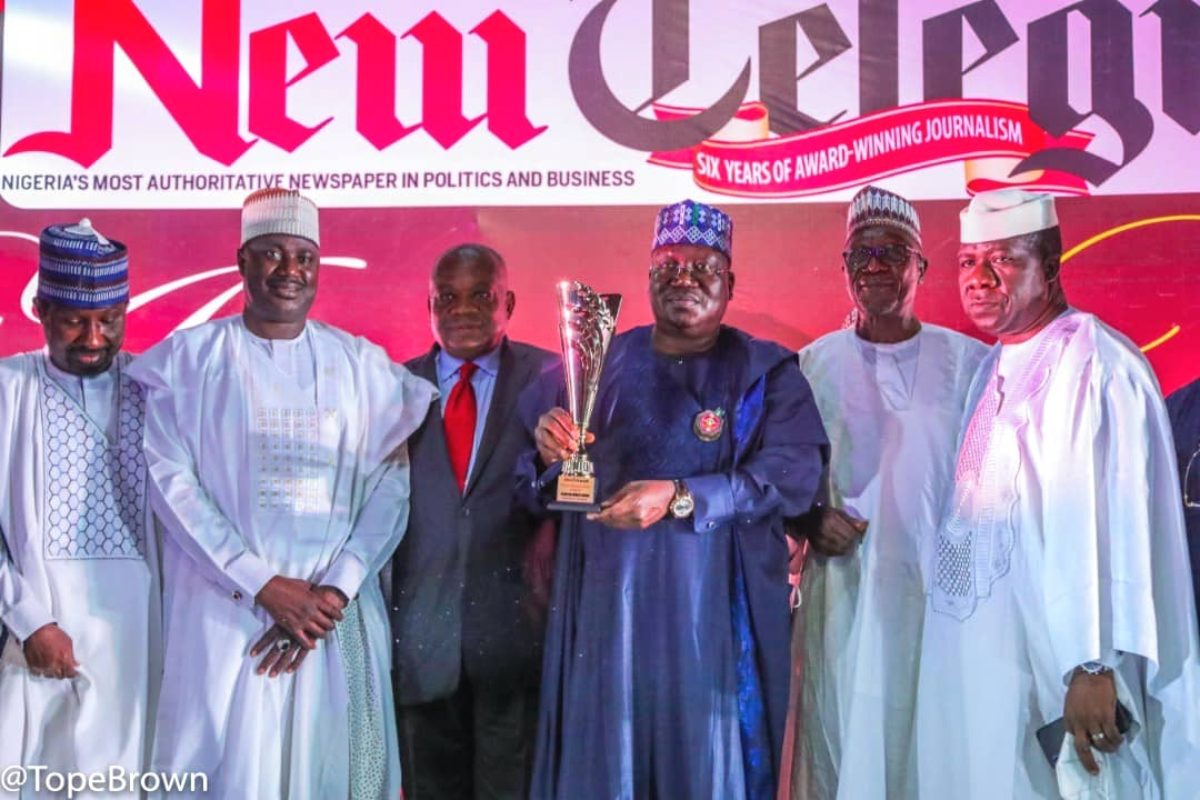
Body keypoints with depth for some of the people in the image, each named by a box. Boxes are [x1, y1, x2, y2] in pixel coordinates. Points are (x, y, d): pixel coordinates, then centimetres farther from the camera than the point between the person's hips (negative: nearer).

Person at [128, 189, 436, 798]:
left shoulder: (363, 364, 7)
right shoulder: (187, 358, 2)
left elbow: (392, 480, 0)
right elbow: (169, 479, -5)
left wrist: (334, 590, -11)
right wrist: (264, 586, -12)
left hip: (338, 613, 2)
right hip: (224, 612, -1)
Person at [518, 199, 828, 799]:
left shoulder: (767, 372, 2)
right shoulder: (598, 361, 9)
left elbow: (793, 475, -13)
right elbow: (535, 483, 10)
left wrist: (680, 498, -23)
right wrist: (547, 453, -14)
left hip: (713, 607, -2)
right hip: (607, 598, 2)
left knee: (709, 750, 5)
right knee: (601, 749, 9)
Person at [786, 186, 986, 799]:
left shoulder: (971, 362, 3)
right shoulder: (813, 366, 5)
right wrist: (808, 520, -8)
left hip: (946, 593, 0)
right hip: (844, 594, 0)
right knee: (844, 747, 4)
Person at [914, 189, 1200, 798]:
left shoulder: (1096, 366, -14)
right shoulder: (992, 370, 11)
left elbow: (1114, 524, -21)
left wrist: (1095, 668, -24)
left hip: (1055, 667, -8)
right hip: (976, 654, 8)